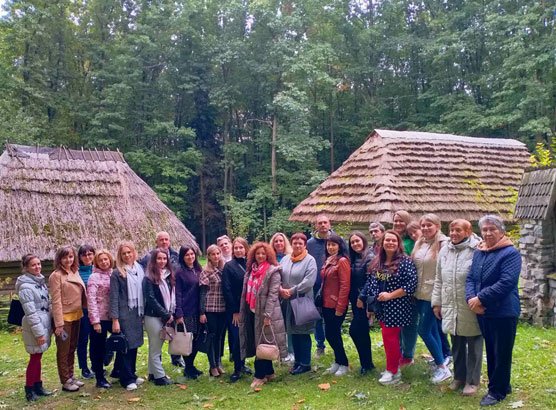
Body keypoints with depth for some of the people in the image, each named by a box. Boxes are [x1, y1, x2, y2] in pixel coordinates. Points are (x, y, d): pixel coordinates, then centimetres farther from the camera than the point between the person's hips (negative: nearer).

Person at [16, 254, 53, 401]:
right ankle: (29, 389, 12)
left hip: (44, 324, 8)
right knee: (35, 358, 0)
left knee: (38, 357, 15)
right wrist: (39, 332, -20)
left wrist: (48, 327, 15)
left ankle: (38, 386, 25)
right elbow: (30, 312, -19)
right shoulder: (26, 287, -17)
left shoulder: (40, 281, 9)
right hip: (35, 327, -8)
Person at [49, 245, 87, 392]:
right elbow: (56, 301, -17)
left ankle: (71, 376, 28)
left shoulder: (75, 272, 8)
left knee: (72, 349, 17)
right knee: (63, 351, 5)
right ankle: (66, 381, 14)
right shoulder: (56, 275, -14)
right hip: (64, 318, -7)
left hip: (76, 316, 7)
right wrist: (59, 323, -20)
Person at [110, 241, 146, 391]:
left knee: (134, 344, 12)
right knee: (125, 345, -1)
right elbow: (114, 298, -9)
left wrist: (144, 312, 9)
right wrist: (115, 320, -13)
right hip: (124, 314, -5)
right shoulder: (117, 273, -7)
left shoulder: (140, 270, 8)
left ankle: (132, 374, 25)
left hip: (137, 313, 5)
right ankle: (127, 379, 8)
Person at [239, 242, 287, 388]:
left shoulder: (273, 271, -8)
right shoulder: (251, 270, 12)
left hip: (265, 313, -7)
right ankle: (269, 372, 23)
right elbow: (247, 292, 15)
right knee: (257, 343, 11)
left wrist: (267, 315, -20)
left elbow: (273, 294, -14)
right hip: (252, 311, 7)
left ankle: (260, 375, 6)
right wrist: (242, 312, 12)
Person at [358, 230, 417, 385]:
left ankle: (393, 371, 9)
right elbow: (371, 284, 15)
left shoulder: (405, 261, -13)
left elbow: (411, 284, -18)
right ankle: (393, 367, 27)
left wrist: (390, 295, -20)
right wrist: (371, 306, 13)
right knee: (389, 337, 14)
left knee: (390, 337, -4)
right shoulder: (377, 262, 7)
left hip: (396, 308, -6)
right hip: (382, 308, 6)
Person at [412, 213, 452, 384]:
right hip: (420, 293, 7)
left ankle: (443, 367, 7)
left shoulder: (443, 244, -14)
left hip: (433, 294, -7)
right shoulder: (419, 244, 10)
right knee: (432, 329, 15)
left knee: (423, 330, -5)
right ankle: (439, 363, 26)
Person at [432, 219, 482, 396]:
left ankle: (472, 381, 20)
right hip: (451, 307, 6)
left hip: (471, 308, -6)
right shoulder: (444, 251, 9)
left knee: (473, 345, 7)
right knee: (457, 344, 17)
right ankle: (459, 376, 32)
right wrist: (436, 302, 14)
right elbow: (439, 280, 16)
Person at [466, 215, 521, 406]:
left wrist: (481, 298, -21)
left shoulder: (510, 253, -13)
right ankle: (501, 385, 33)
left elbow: (507, 282, -23)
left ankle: (497, 391, 17)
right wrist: (471, 298, -13)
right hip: (483, 312, 7)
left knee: (501, 353, 4)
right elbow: (470, 278, 7)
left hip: (503, 312, -7)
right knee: (491, 351, 17)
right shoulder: (478, 253, 9)